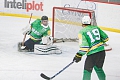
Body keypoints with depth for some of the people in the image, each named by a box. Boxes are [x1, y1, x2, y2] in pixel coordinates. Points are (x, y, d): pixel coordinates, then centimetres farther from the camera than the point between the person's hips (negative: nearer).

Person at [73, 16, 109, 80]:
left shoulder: (82, 32, -8)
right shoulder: (96, 28, 9)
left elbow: (84, 46, -17)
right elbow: (105, 38, 14)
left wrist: (79, 55, -8)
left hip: (92, 54, -6)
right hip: (102, 51, 6)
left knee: (87, 70, 8)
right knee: (98, 68, 24)